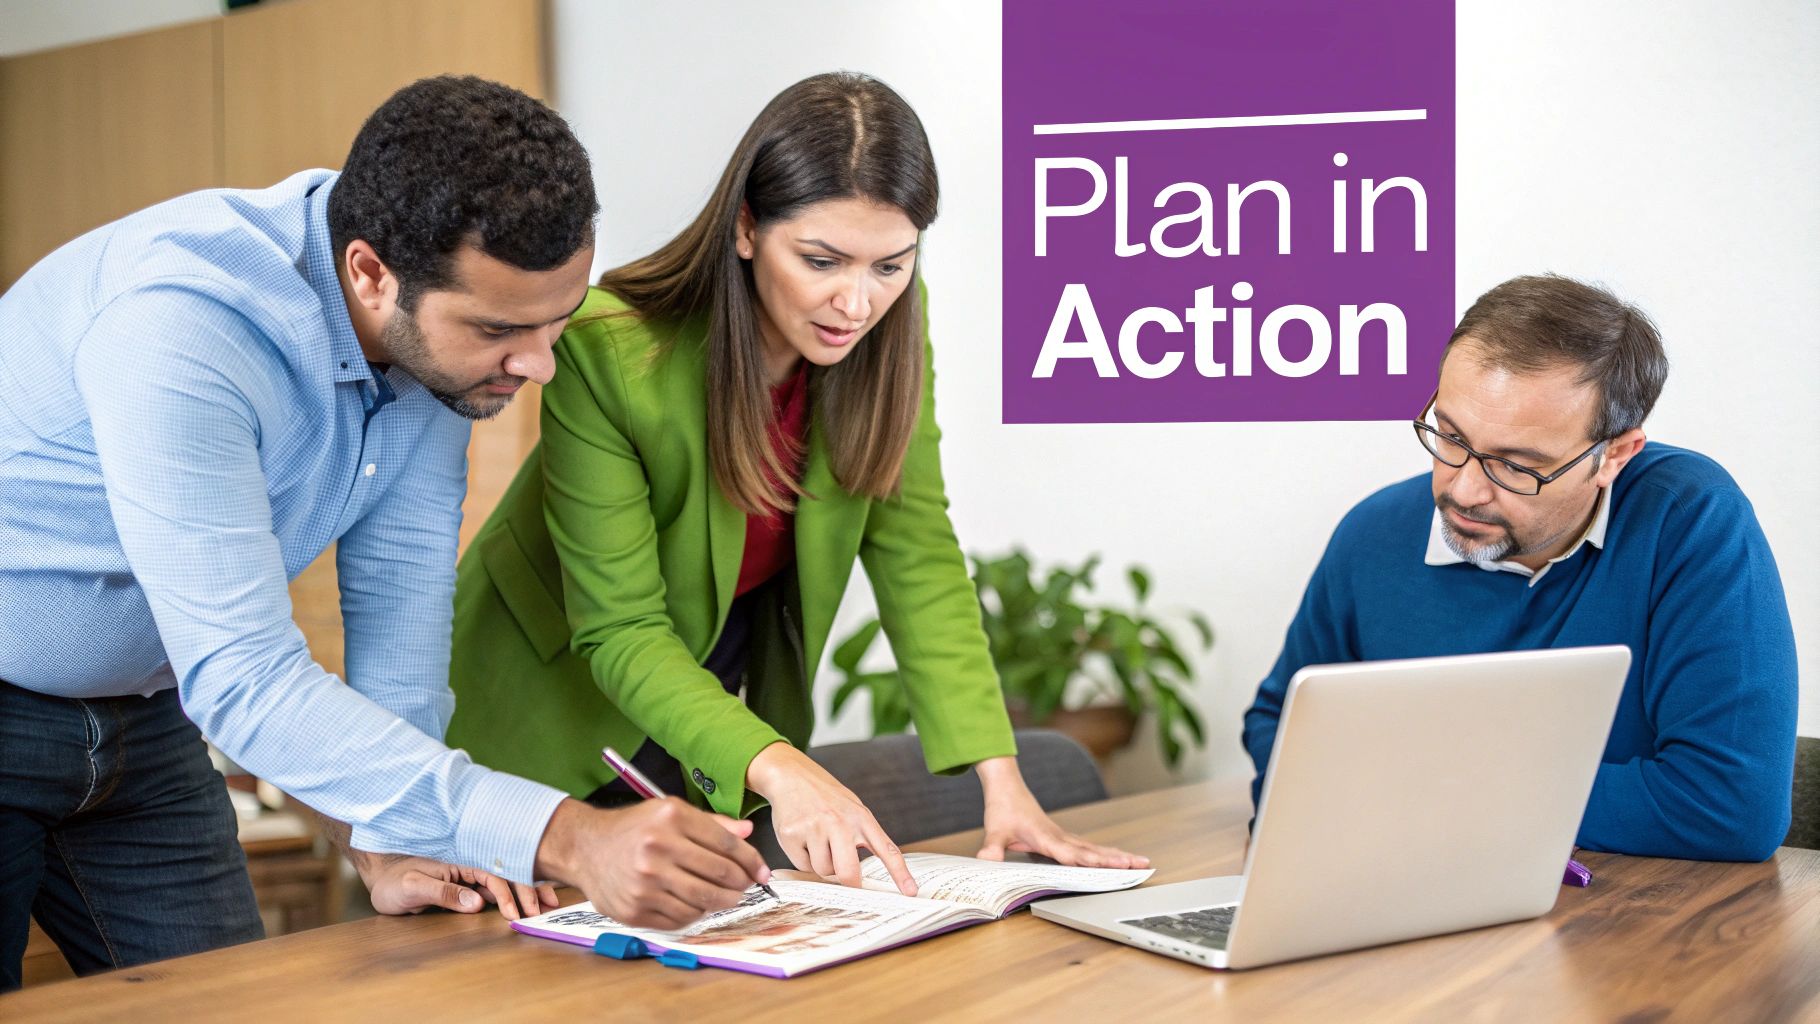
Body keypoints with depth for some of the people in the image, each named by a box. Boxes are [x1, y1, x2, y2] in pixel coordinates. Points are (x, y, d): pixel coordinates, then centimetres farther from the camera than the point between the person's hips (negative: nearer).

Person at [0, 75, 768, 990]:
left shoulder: (441, 337, -13)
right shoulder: (174, 326, -35)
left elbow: (398, 596, -9)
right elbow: (242, 679, -39)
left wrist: (393, 849, -19)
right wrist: (562, 840, -45)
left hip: (144, 715, 6)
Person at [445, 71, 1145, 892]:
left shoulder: (888, 322, -16)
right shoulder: (607, 349, -32)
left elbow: (915, 554, -14)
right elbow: (619, 631, -29)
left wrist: (999, 778, -25)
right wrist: (776, 767, -45)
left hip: (735, 680, 5)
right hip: (564, 697, -4)